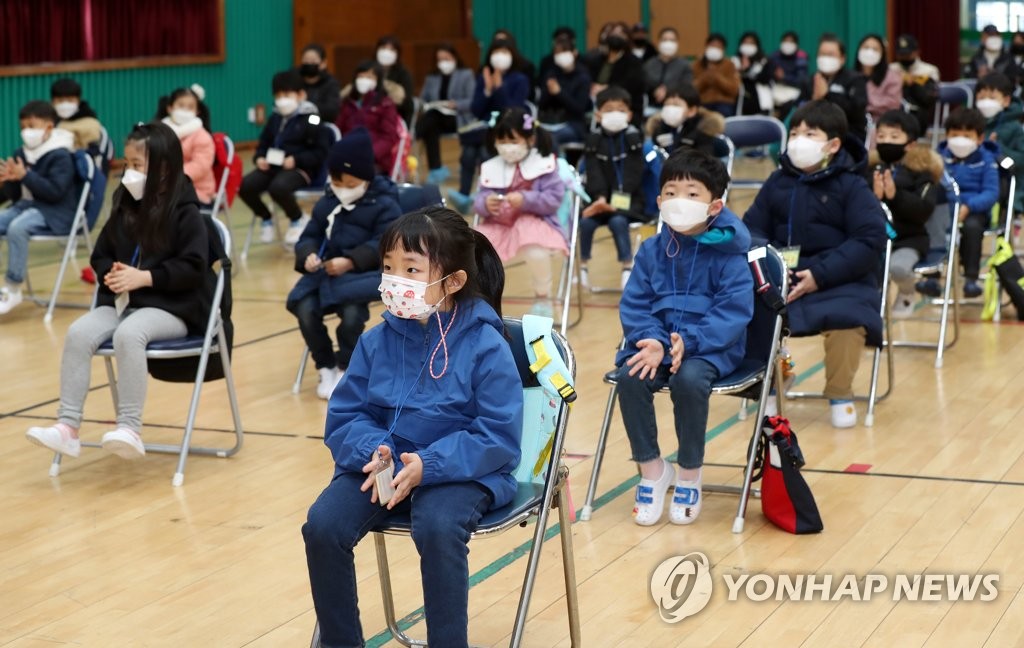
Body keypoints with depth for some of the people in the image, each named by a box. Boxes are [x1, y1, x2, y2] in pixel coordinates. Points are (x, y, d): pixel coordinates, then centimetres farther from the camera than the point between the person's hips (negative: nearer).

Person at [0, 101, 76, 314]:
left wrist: (25, 176, -25)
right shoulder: (22, 154, 9)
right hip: (26, 205, 8)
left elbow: (55, 191, -22)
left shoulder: (60, 155, -11)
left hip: (55, 212, -8)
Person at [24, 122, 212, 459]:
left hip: (171, 307, -6)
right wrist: (111, 273, -5)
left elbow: (193, 267, -12)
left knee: (128, 334, -36)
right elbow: (100, 255, 19)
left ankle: (130, 429, -32)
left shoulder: (184, 212, -6)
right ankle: (67, 426, -22)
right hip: (121, 302, 6)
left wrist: (144, 277, -19)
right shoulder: (123, 208, 13)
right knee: (79, 332, -21)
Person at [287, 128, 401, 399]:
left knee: (351, 312, -33)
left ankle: (345, 369, -6)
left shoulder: (384, 205, -2)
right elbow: (309, 237, 15)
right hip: (327, 271, 5)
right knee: (305, 309, -22)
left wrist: (351, 262, -26)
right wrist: (308, 255, -10)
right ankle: (325, 367, 0)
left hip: (365, 272, -5)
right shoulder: (326, 204, 17)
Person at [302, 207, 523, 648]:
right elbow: (345, 416, 7)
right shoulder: (376, 342, 1)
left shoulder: (485, 347, -12)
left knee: (437, 528, -36)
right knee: (322, 526, -19)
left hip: (460, 473, -4)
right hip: (383, 466, 4)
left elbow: (499, 438, -13)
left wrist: (428, 465, -25)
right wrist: (374, 452, -16)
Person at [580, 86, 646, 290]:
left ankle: (628, 267, -20)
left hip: (628, 199, -2)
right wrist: (600, 197, -21)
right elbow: (594, 173, -4)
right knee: (586, 221, -24)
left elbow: (633, 173, -8)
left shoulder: (634, 138, 1)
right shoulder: (594, 140, 5)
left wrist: (618, 199, -21)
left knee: (617, 221, -31)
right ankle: (583, 266, -8)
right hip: (600, 198, 2)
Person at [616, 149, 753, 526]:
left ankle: (689, 475, -11)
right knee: (629, 377, -26)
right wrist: (653, 341, -17)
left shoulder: (727, 252, -7)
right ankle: (651, 468, -5)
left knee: (688, 378, -34)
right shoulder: (652, 251, 5)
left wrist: (688, 340, -26)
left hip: (713, 347, -4)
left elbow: (733, 311, -14)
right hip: (657, 342, 4)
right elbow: (633, 305, 3)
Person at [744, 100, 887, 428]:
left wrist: (820, 275, -19)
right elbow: (753, 229, 12)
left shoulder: (852, 187, -2)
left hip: (839, 281, -3)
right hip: (780, 278, 3)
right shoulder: (777, 182, 9)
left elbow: (870, 241, -10)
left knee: (845, 316, -33)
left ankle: (840, 395, -8)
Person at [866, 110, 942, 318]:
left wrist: (895, 195, -27)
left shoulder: (921, 170, -4)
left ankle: (906, 294, 7)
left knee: (898, 267, -32)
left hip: (908, 239, -2)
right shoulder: (869, 168, 3)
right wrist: (874, 197, -22)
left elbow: (924, 210, -14)